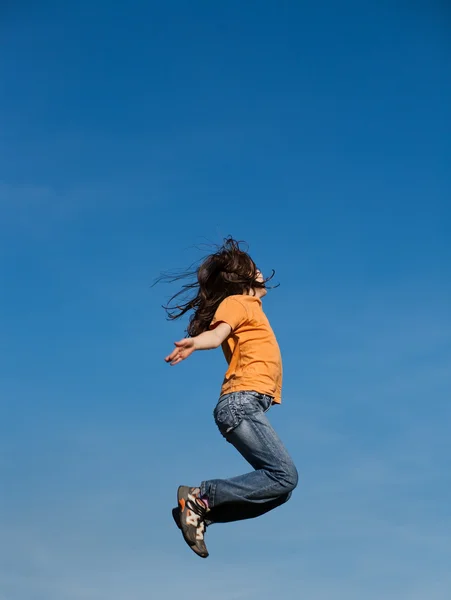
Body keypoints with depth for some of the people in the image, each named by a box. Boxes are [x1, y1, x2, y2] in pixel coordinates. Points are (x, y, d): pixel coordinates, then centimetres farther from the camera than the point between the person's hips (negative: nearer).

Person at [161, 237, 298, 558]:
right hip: (241, 402, -9)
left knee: (280, 487, 0)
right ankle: (200, 497, -19)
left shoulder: (250, 307, 25)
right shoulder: (235, 302, 0)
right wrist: (193, 344, -42)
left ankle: (200, 514, -4)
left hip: (249, 407, 9)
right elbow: (217, 332, -21)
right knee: (284, 476, -20)